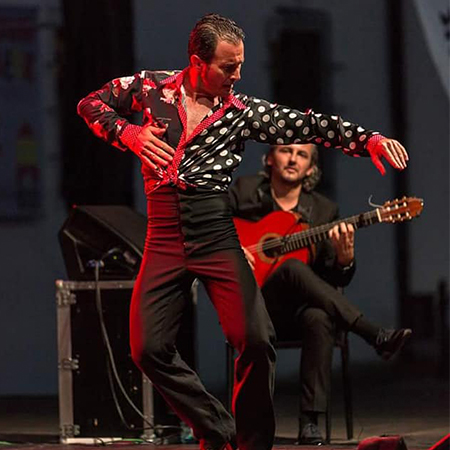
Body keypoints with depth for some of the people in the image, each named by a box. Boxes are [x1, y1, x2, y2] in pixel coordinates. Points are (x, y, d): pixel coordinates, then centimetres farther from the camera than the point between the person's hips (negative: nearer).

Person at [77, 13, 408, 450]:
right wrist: (129, 133, -4)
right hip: (165, 234, 1)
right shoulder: (152, 86, 6)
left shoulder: (243, 111, 5)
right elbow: (91, 104, 15)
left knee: (256, 339, -15)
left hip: (217, 233, 0)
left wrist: (369, 139, -15)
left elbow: (310, 126, -2)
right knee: (148, 348, -7)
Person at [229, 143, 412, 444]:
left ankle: (310, 424, -38)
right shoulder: (244, 192, 6)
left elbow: (335, 281, 6)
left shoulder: (323, 210, 11)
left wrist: (345, 258, -17)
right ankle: (376, 337, -36)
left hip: (296, 311, 2)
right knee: (293, 268, -34)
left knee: (319, 318, -37)